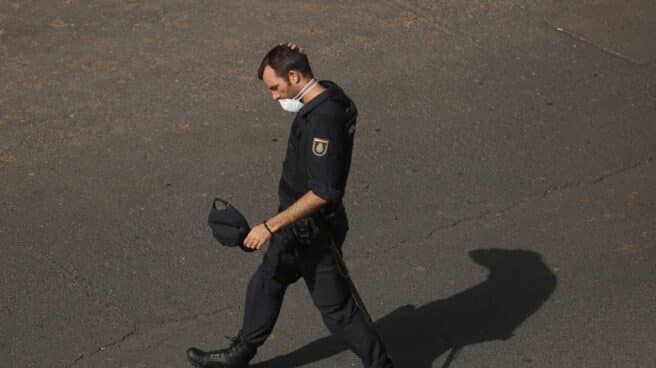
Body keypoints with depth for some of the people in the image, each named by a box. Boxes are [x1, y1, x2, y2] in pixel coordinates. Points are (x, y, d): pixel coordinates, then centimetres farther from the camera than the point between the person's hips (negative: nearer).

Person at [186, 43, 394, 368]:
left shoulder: (323, 121, -30)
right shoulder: (326, 93, -1)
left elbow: (322, 193, -33)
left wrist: (271, 226, -28)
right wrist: (290, 59, 5)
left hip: (313, 230, -10)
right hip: (298, 224, 10)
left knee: (335, 305, 4)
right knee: (266, 283, 22)